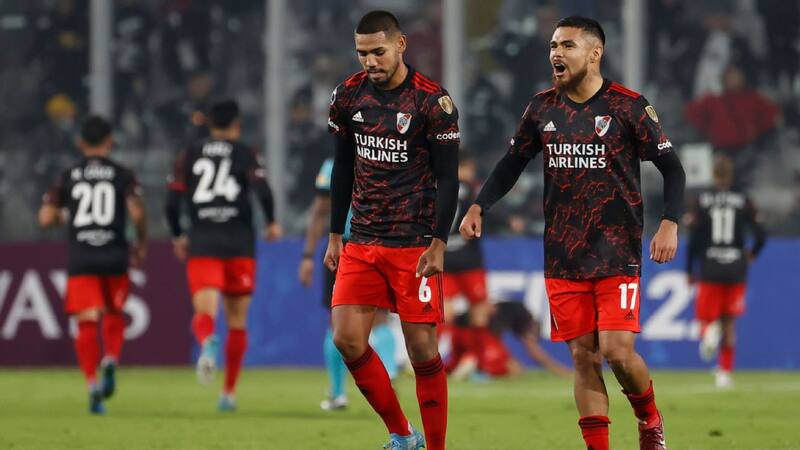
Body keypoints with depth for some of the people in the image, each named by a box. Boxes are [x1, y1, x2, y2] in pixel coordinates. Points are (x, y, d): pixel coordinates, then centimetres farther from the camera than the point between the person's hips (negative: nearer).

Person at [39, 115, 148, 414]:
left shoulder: (67, 177, 7)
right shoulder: (122, 176, 2)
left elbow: (45, 218, 2)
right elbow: (137, 213, -10)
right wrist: (142, 243, 7)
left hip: (80, 258, 0)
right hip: (114, 257, 0)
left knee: (87, 323, -2)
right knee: (115, 316, 19)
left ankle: (92, 382, -20)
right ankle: (111, 359, -8)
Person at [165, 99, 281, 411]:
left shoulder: (189, 156, 9)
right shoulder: (244, 154, 3)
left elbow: (172, 201, 4)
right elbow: (262, 190, -12)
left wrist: (177, 236, 20)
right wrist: (271, 222, 5)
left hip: (201, 245, 0)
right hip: (239, 244, 0)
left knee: (204, 312, -8)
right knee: (237, 320, 12)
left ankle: (207, 343, -45)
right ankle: (229, 392, 15)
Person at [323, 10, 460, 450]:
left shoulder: (432, 101, -9)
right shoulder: (349, 95, 4)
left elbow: (448, 177, -7)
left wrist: (438, 245, -13)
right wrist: (335, 236, 13)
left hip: (414, 245, -5)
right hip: (362, 244, 5)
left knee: (422, 348, -5)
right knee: (347, 338, -6)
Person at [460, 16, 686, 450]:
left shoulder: (628, 106, -6)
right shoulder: (542, 108, 6)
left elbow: (671, 167, -2)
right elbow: (512, 162, 16)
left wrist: (669, 223, -14)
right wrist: (479, 206, 2)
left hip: (618, 253, -4)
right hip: (563, 259, 4)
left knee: (617, 351, -12)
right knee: (583, 357, 1)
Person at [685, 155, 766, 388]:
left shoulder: (701, 201, -2)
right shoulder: (743, 201, 0)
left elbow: (694, 238, -6)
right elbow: (761, 235, -3)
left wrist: (690, 271, 3)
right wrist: (751, 254, 18)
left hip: (709, 272, -1)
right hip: (736, 270, 1)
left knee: (706, 318, 10)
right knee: (729, 323, 12)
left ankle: (708, 332, -27)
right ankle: (725, 373, 6)